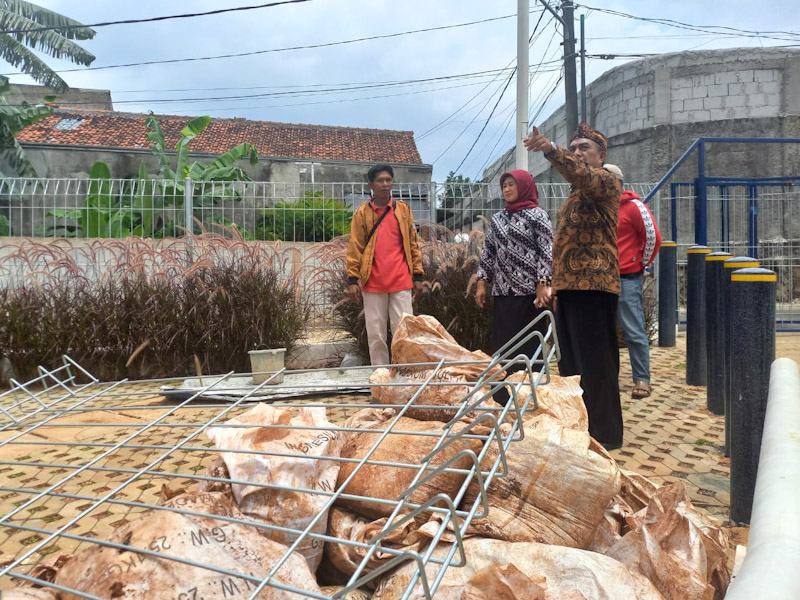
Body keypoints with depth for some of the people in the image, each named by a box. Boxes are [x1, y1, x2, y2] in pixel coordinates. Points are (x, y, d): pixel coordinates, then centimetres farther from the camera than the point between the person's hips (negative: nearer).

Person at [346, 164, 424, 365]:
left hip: (401, 282, 0)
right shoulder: (362, 213, 5)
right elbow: (354, 248, 3)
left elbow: (413, 243, 10)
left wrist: (418, 275, 5)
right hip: (372, 284, 0)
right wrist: (352, 279, -4)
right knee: (375, 334, 6)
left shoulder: (403, 209, 8)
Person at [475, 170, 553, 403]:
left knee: (529, 347, -2)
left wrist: (543, 284, -16)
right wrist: (482, 282, 7)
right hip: (502, 291, 5)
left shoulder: (537, 215, 0)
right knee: (502, 345, 5)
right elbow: (488, 253, 16)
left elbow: (547, 251, -7)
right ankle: (503, 399, 12)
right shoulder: (497, 219, 16)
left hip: (529, 292, -5)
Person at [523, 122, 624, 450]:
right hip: (568, 285, 9)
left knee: (595, 362, -7)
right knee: (571, 361, 12)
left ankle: (605, 432, 1)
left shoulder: (604, 181, -2)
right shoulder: (575, 193, 25)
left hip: (594, 283, -9)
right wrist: (557, 287, 21)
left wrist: (551, 150, -43)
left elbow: (584, 175, -27)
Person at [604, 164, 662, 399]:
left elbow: (653, 238, -6)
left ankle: (642, 380, 3)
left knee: (634, 332, -4)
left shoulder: (633, 206, -7)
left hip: (626, 280, -7)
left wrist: (641, 265, 1)